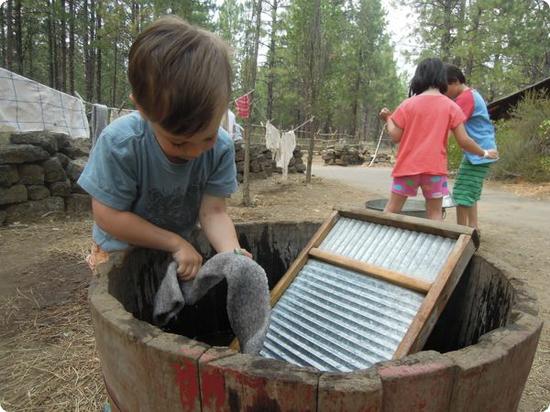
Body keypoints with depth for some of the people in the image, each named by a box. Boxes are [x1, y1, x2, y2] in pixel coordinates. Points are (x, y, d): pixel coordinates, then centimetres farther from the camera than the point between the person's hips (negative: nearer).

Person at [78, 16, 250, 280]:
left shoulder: (221, 148, -19)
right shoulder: (119, 143, -27)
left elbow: (213, 212, -20)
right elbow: (107, 216, -22)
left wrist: (233, 255, -39)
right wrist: (176, 243, -24)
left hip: (183, 247, 3)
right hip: (122, 252, -2)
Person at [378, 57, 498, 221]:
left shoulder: (408, 104, -2)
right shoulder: (451, 106, -1)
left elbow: (395, 136, -2)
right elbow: (463, 141, -3)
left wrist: (387, 118, 15)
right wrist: (484, 153, 13)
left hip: (408, 166, 0)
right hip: (435, 168, 0)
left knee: (391, 210, 9)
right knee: (435, 214, 10)